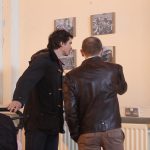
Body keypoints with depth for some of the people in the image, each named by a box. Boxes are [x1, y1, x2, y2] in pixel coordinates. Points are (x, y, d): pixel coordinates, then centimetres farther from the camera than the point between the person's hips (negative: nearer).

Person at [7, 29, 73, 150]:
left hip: (53, 122, 8)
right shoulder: (42, 59, -11)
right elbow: (26, 80, -28)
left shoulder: (57, 63, 17)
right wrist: (18, 99, -47)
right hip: (38, 120, -8)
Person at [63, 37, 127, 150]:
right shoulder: (115, 69, -3)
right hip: (112, 129, 1)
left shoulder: (72, 76, -6)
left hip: (87, 133, 0)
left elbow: (70, 110, -6)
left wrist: (76, 135, 6)